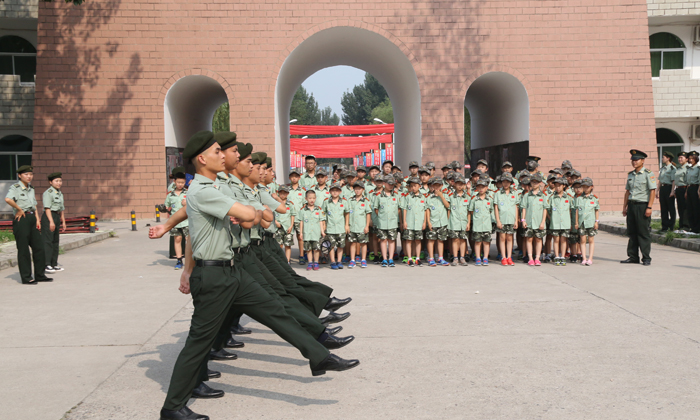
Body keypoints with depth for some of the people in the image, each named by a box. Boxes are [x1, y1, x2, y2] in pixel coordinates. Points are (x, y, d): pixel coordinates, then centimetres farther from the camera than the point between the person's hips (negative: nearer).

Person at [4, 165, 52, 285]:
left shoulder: (31, 188, 17)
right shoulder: (15, 187, -7)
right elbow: (8, 199, -27)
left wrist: (37, 219, 10)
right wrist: (19, 209, -18)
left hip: (32, 218, 8)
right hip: (21, 219, -8)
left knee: (39, 246, 8)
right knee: (23, 249, -2)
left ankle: (40, 275, 18)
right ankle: (26, 277, 4)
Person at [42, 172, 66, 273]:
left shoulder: (60, 194, 17)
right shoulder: (48, 193, -9)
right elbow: (47, 208, -16)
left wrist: (63, 222, 21)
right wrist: (51, 221, -22)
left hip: (56, 217, 9)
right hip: (48, 217, -9)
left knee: (55, 241, 11)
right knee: (47, 241, -11)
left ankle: (54, 264, 17)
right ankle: (46, 265, -13)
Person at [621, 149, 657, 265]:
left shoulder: (648, 174, -5)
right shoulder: (630, 174, 14)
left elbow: (652, 191, -9)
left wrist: (649, 207, -15)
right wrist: (624, 206, 14)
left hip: (642, 205, -6)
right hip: (631, 205, 6)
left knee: (644, 233, -3)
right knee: (632, 232, 9)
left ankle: (646, 258, 5)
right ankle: (633, 257, 16)